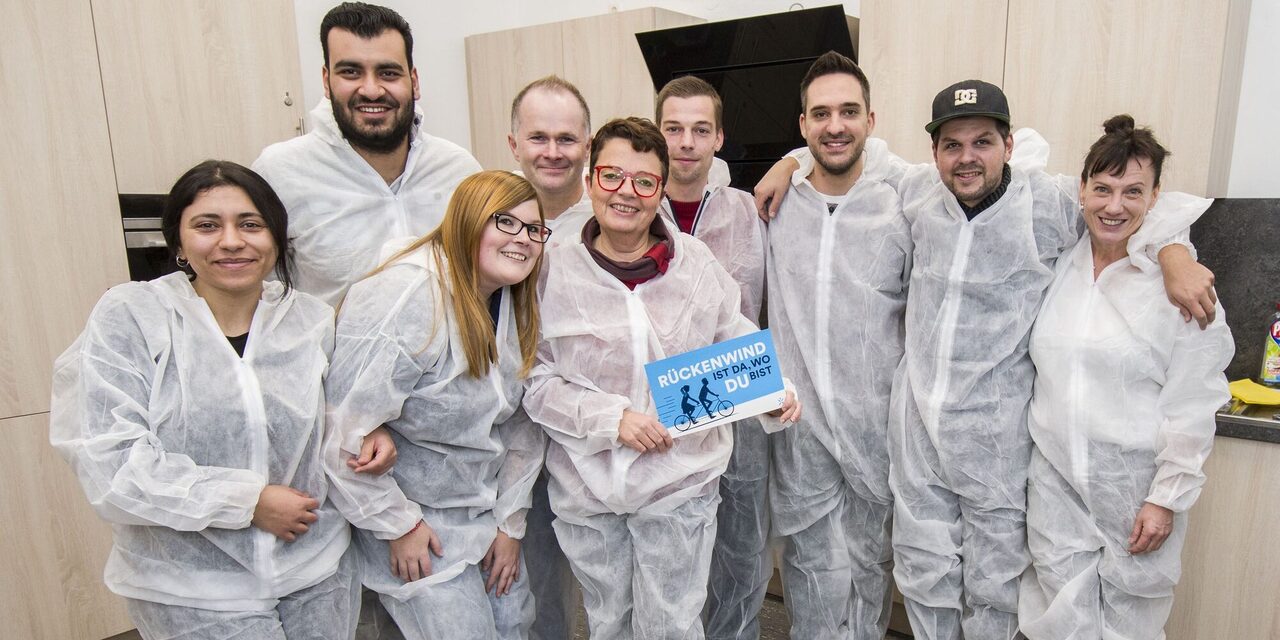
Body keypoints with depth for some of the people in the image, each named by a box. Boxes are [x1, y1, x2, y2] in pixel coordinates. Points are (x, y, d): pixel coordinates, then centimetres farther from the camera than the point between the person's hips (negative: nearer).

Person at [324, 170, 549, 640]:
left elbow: (523, 424, 4)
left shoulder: (515, 303, -1)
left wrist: (510, 521, 4)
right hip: (415, 514, -7)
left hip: (487, 504, 7)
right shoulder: (409, 298, -25)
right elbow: (347, 432, -26)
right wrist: (398, 524, -16)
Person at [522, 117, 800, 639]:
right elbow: (536, 380, -6)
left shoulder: (697, 265, -4)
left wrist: (774, 394, -13)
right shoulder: (554, 272, -7)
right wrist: (611, 417, -18)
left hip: (679, 482, 0)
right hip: (588, 485, 1)